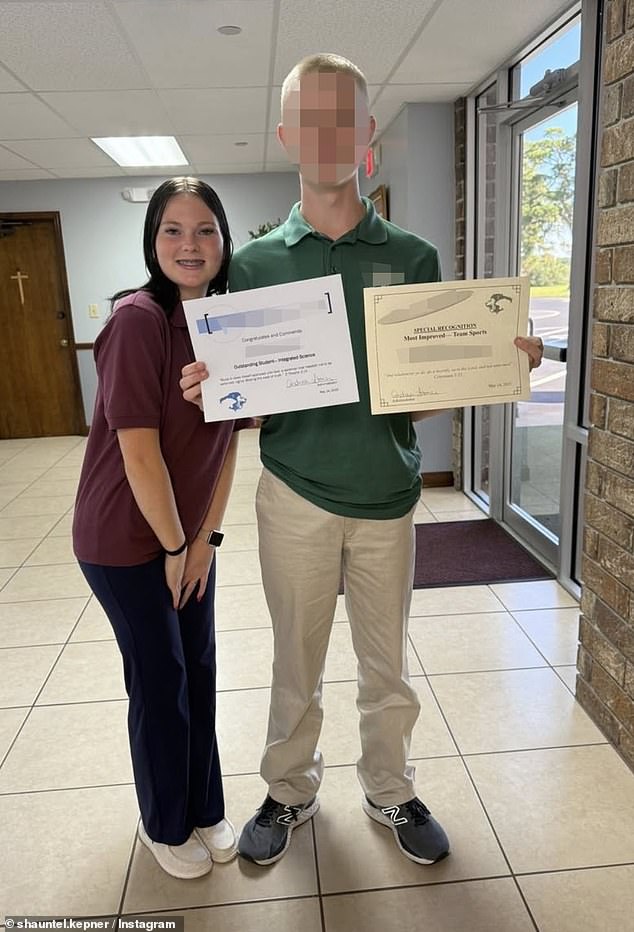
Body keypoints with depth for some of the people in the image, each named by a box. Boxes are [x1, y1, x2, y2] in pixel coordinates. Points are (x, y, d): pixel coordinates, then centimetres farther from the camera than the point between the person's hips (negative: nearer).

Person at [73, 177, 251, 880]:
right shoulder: (137, 319, -20)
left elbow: (226, 442, 1)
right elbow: (139, 451, -21)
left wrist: (206, 536, -1)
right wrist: (174, 545, -12)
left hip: (189, 532, 6)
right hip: (125, 538, -6)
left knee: (199, 670, 15)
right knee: (160, 683, 8)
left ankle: (205, 810, 39)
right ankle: (164, 825, 35)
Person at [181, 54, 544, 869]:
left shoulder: (413, 259, -1)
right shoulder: (255, 264, -2)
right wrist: (209, 390, -21)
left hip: (388, 496, 1)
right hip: (296, 496, 0)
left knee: (387, 665, 17)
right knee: (296, 663, 16)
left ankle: (390, 792, 42)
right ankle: (290, 791, 41)